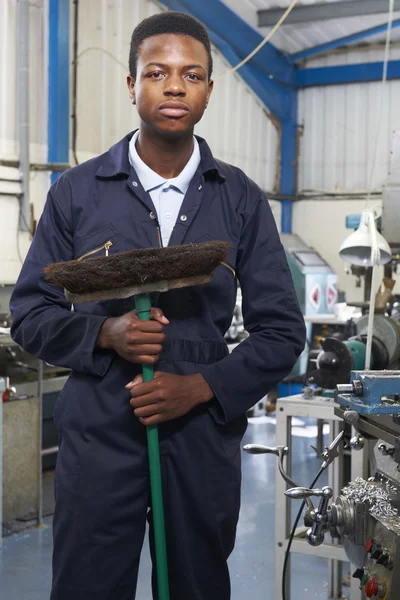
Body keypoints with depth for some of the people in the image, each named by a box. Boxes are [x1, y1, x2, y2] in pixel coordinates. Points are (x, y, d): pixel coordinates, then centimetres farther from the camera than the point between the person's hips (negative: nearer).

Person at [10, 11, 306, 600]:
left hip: (204, 434, 1)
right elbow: (30, 313, 5)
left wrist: (202, 386, -11)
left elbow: (282, 331, 4)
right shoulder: (77, 191, 3)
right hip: (97, 434, -1)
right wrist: (105, 333, -14)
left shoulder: (242, 199, 4)